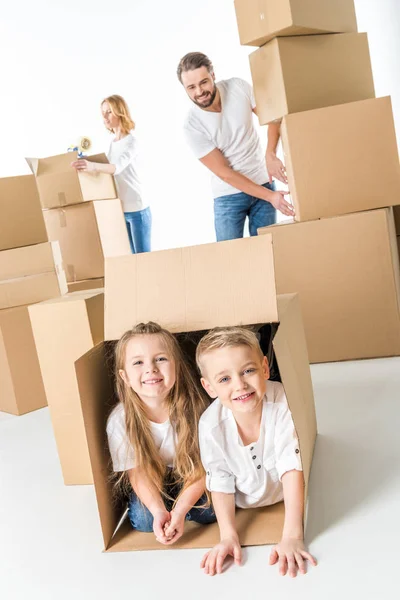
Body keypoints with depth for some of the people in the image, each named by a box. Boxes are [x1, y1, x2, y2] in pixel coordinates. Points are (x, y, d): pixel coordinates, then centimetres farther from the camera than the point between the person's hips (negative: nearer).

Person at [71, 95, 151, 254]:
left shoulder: (131, 141, -12)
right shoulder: (112, 142, 11)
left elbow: (118, 167, -30)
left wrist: (93, 166, -47)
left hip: (137, 209, -7)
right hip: (119, 209, 7)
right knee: (133, 256, 13)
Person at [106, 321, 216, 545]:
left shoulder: (193, 408, -26)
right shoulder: (120, 421, -25)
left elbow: (205, 466, -20)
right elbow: (137, 473, -17)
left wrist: (179, 510, -32)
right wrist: (159, 511, -33)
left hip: (190, 481, 0)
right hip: (151, 485, 1)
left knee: (210, 509, -22)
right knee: (143, 520, -22)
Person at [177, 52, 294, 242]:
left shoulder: (238, 87, -11)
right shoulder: (192, 126, -18)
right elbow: (224, 173, -17)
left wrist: (271, 155, -19)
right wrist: (270, 196, -20)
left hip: (263, 183, 2)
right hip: (229, 195, -2)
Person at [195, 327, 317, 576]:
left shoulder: (283, 402, -36)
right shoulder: (211, 425, -30)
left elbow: (292, 467, -34)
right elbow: (220, 483, -16)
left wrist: (292, 536, -38)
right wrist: (229, 536, -25)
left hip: (286, 497, 0)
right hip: (244, 506, 1)